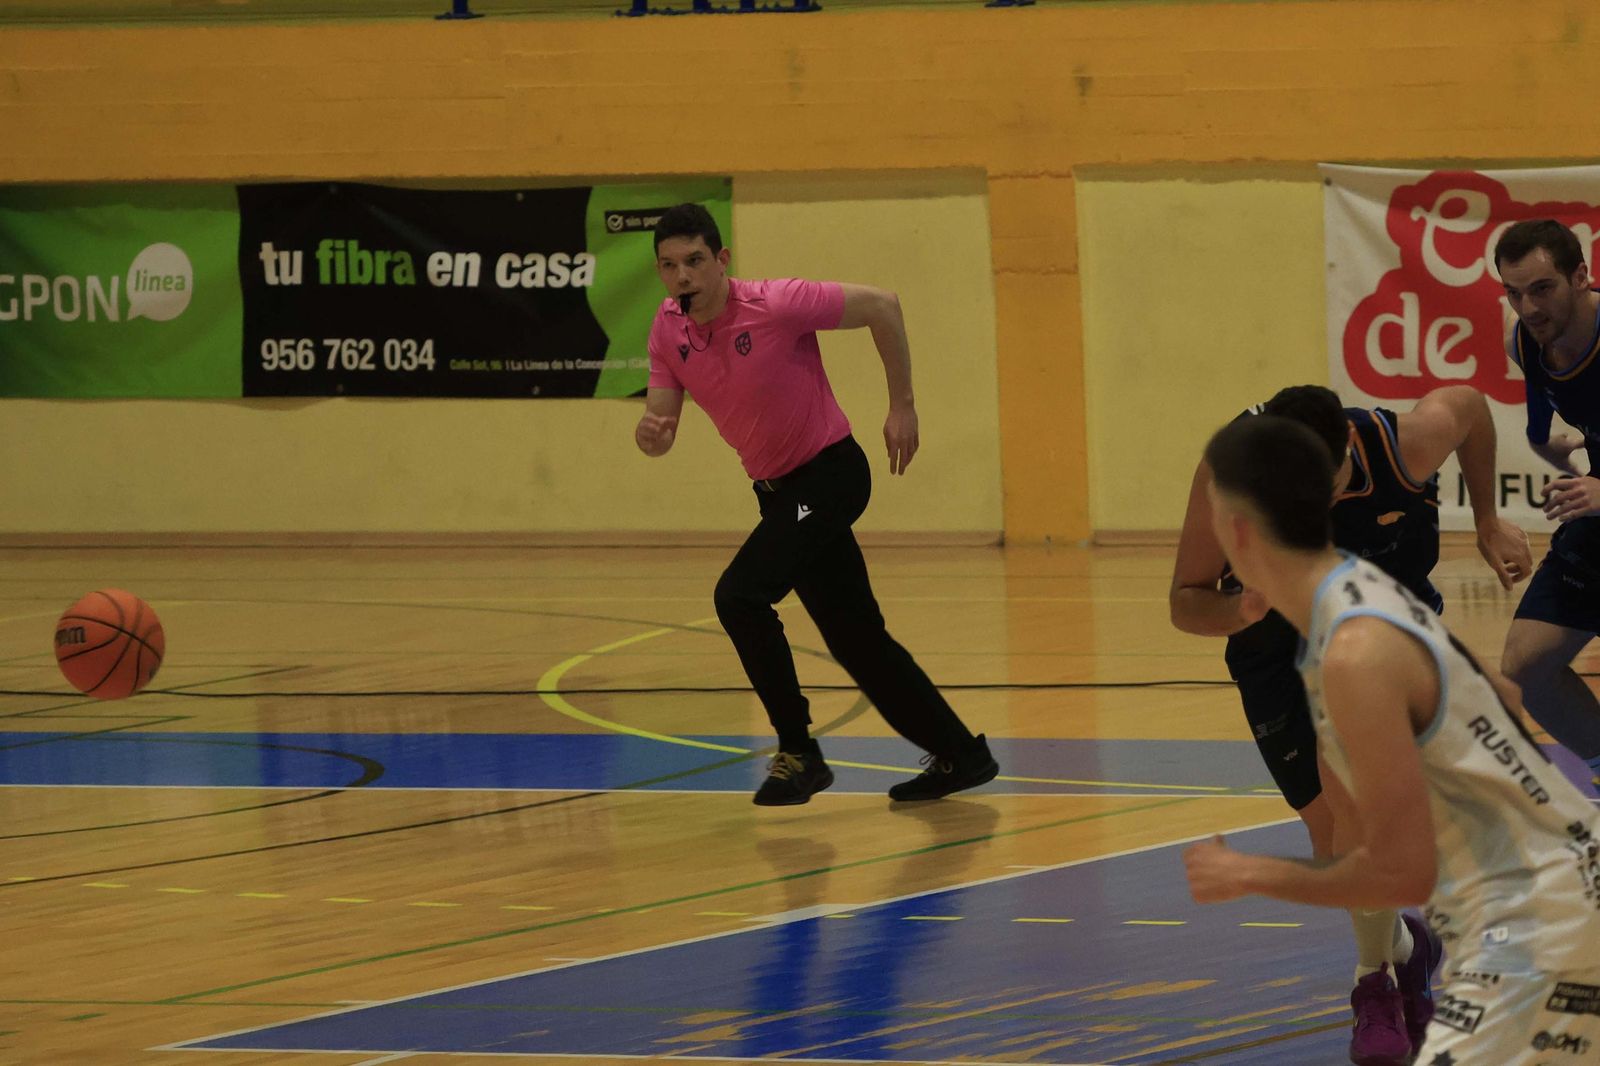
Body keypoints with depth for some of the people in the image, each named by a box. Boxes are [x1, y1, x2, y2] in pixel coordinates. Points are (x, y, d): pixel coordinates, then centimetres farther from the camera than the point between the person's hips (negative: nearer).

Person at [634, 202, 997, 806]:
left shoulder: (777, 305, -22)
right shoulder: (668, 331, -4)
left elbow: (882, 307, -13)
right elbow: (660, 425, 0)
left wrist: (902, 406, -9)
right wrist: (650, 433, -26)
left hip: (830, 473, -7)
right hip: (777, 490, 7)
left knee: (739, 596, -23)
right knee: (854, 638, 10)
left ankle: (797, 751, -11)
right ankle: (959, 755, 22)